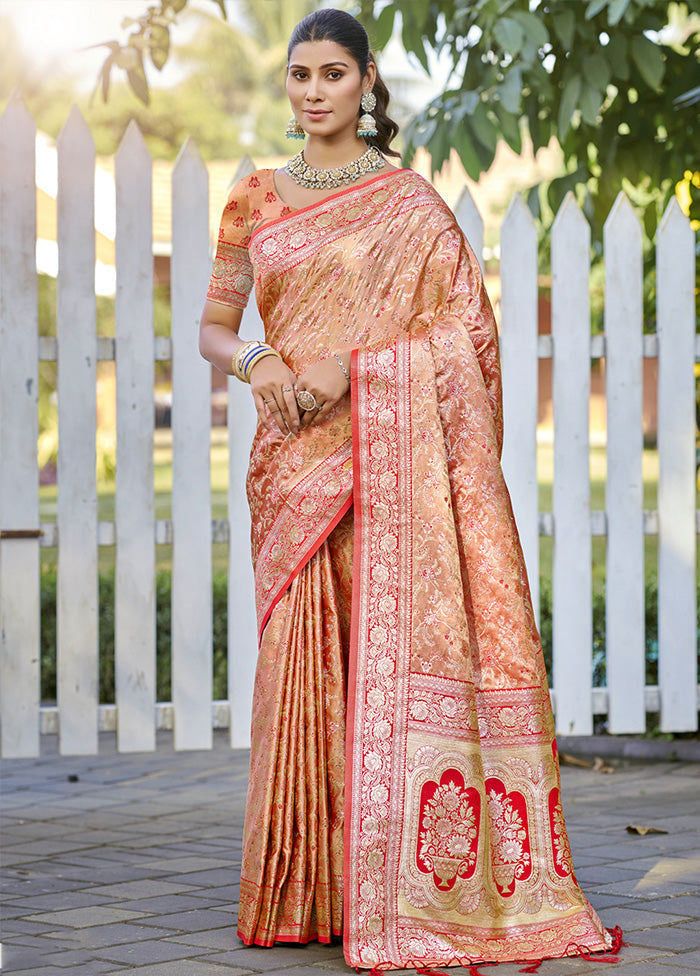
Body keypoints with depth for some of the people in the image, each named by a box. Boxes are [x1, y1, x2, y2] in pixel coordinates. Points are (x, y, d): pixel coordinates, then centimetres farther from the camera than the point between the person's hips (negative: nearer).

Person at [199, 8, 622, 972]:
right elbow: (213, 325, 14)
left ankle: (404, 884, -7)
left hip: (387, 446, -3)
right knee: (302, 654, 1)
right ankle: (309, 888, 7)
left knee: (391, 644, -10)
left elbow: (458, 324, -2)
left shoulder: (409, 202, 5)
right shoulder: (256, 198, 15)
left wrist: (347, 360, -13)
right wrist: (256, 361, -8)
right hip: (294, 454, 3)